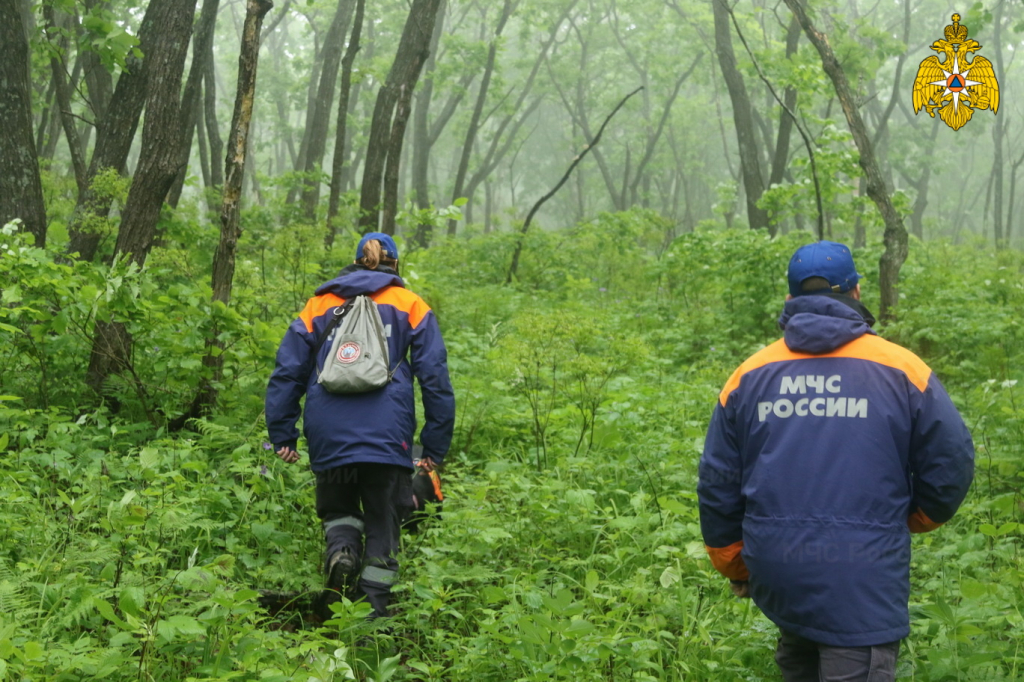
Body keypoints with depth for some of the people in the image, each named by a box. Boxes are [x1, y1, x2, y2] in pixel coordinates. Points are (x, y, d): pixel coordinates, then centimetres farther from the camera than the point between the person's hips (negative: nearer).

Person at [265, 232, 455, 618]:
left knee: (337, 507, 21)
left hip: (329, 438, 1)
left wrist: (282, 436, 12)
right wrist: (436, 448, 7)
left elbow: (287, 372, 10)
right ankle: (373, 610, 3)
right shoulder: (410, 306, 11)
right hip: (387, 437, -1)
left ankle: (341, 548, -10)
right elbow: (434, 377, 5)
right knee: (382, 523, 9)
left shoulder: (319, 305, 16)